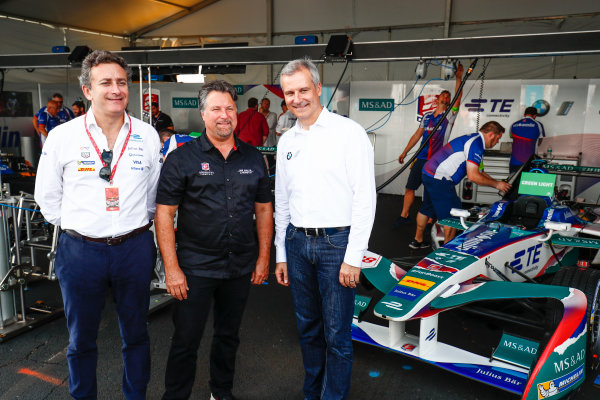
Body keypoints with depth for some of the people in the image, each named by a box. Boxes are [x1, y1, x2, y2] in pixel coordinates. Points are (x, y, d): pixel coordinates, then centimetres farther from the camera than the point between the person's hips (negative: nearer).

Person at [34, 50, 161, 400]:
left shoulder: (147, 135, -1)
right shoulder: (62, 137, -5)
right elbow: (47, 197, 5)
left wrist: (135, 223, 10)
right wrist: (77, 227, 4)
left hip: (135, 248, 1)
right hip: (81, 250, -1)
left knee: (136, 335, 16)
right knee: (81, 340, 16)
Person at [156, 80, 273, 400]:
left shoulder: (253, 158, 6)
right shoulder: (182, 159, -6)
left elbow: (263, 210, 10)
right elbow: (164, 214, -8)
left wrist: (263, 258, 6)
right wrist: (171, 268, -13)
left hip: (241, 267, 4)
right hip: (195, 268, -3)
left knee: (228, 335, 20)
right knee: (185, 341, 5)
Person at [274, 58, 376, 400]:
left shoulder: (349, 132, -7)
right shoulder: (287, 141, 11)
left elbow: (365, 197, -11)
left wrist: (353, 257, -14)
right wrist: (281, 254, 15)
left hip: (336, 243, -5)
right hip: (297, 243, 6)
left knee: (337, 335, 3)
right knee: (308, 328, 18)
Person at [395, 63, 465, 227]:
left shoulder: (449, 116, 2)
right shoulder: (427, 116, 12)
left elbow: (458, 98, -13)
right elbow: (417, 135, 17)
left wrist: (459, 78, -21)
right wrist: (405, 152, 17)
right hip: (421, 158, 4)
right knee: (409, 188, 7)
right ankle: (404, 216, 22)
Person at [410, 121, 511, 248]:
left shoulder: (472, 138, 19)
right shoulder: (476, 144, -14)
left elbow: (478, 171, 26)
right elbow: (473, 176, -19)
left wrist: (497, 182, 21)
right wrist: (496, 184, -7)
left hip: (428, 174, 11)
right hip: (439, 179, -11)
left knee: (427, 208, 22)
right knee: (452, 215, -2)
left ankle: (417, 240, 35)